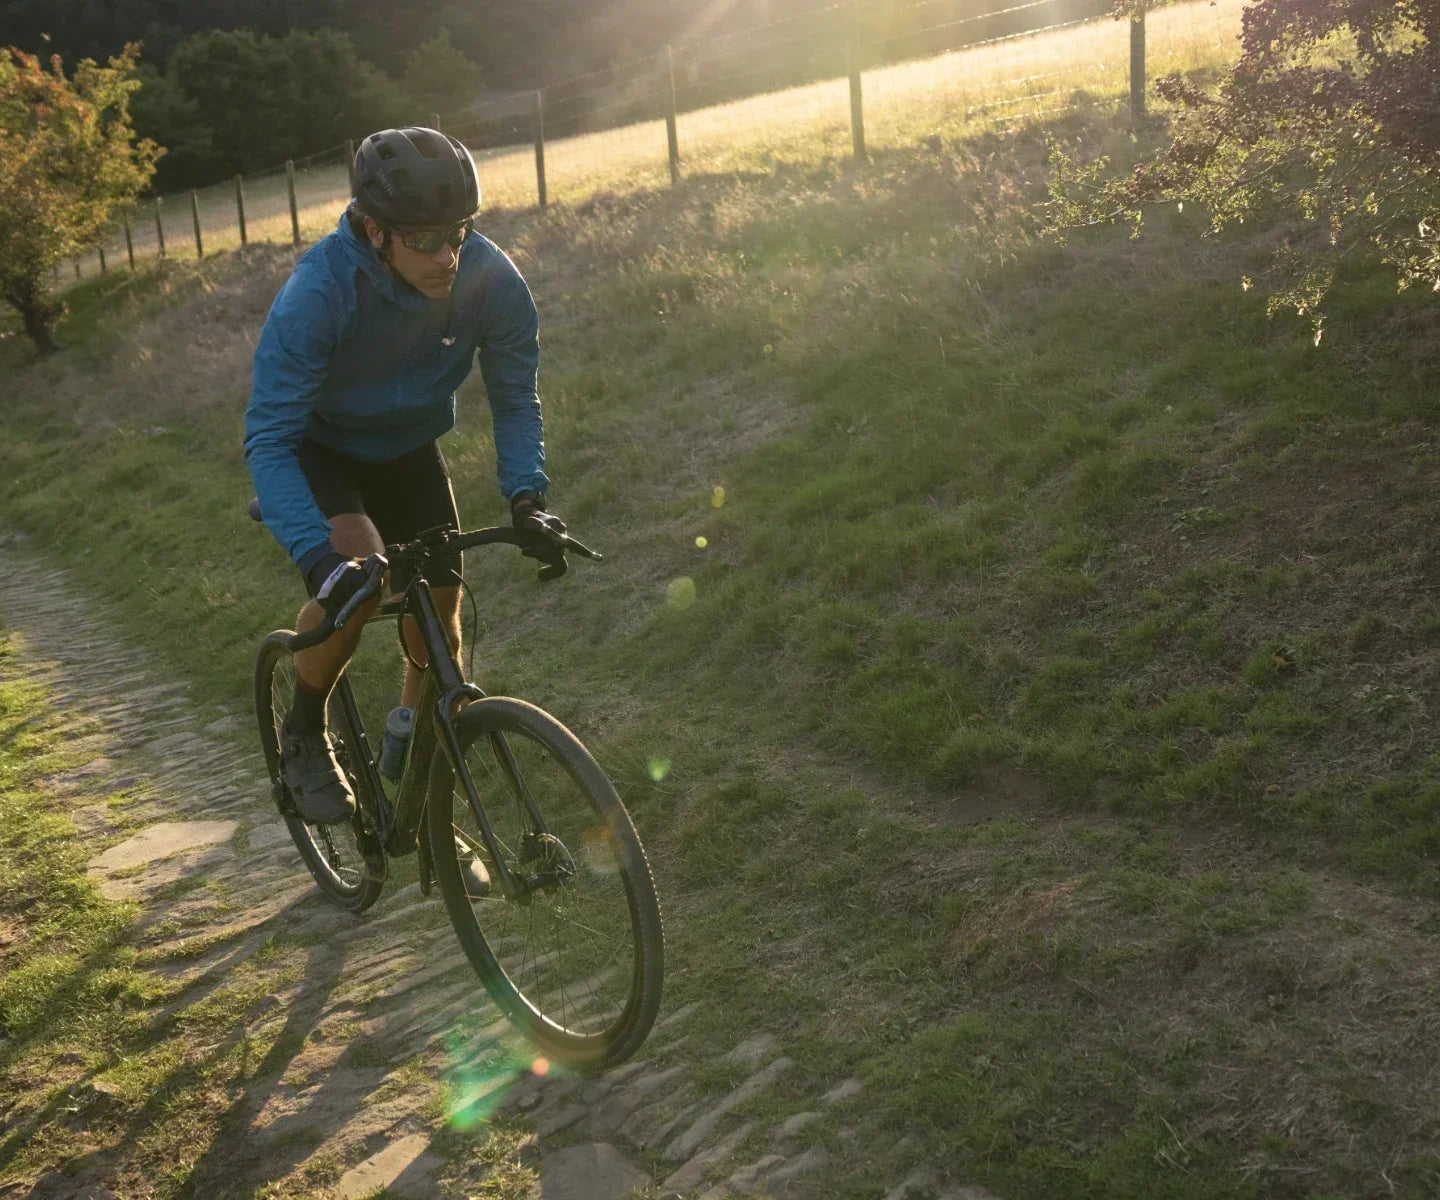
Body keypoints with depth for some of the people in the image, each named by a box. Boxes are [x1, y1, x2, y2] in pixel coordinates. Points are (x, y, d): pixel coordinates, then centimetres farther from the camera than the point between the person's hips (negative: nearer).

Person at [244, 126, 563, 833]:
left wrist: (525, 495, -29)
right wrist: (319, 558, -47)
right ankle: (304, 736, -4)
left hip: (408, 451, 4)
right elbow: (268, 439, -34)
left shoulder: (493, 280, -26)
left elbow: (514, 401, -11)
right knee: (354, 567, -33)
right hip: (317, 448, -3)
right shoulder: (319, 290, -35)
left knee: (437, 635, 0)